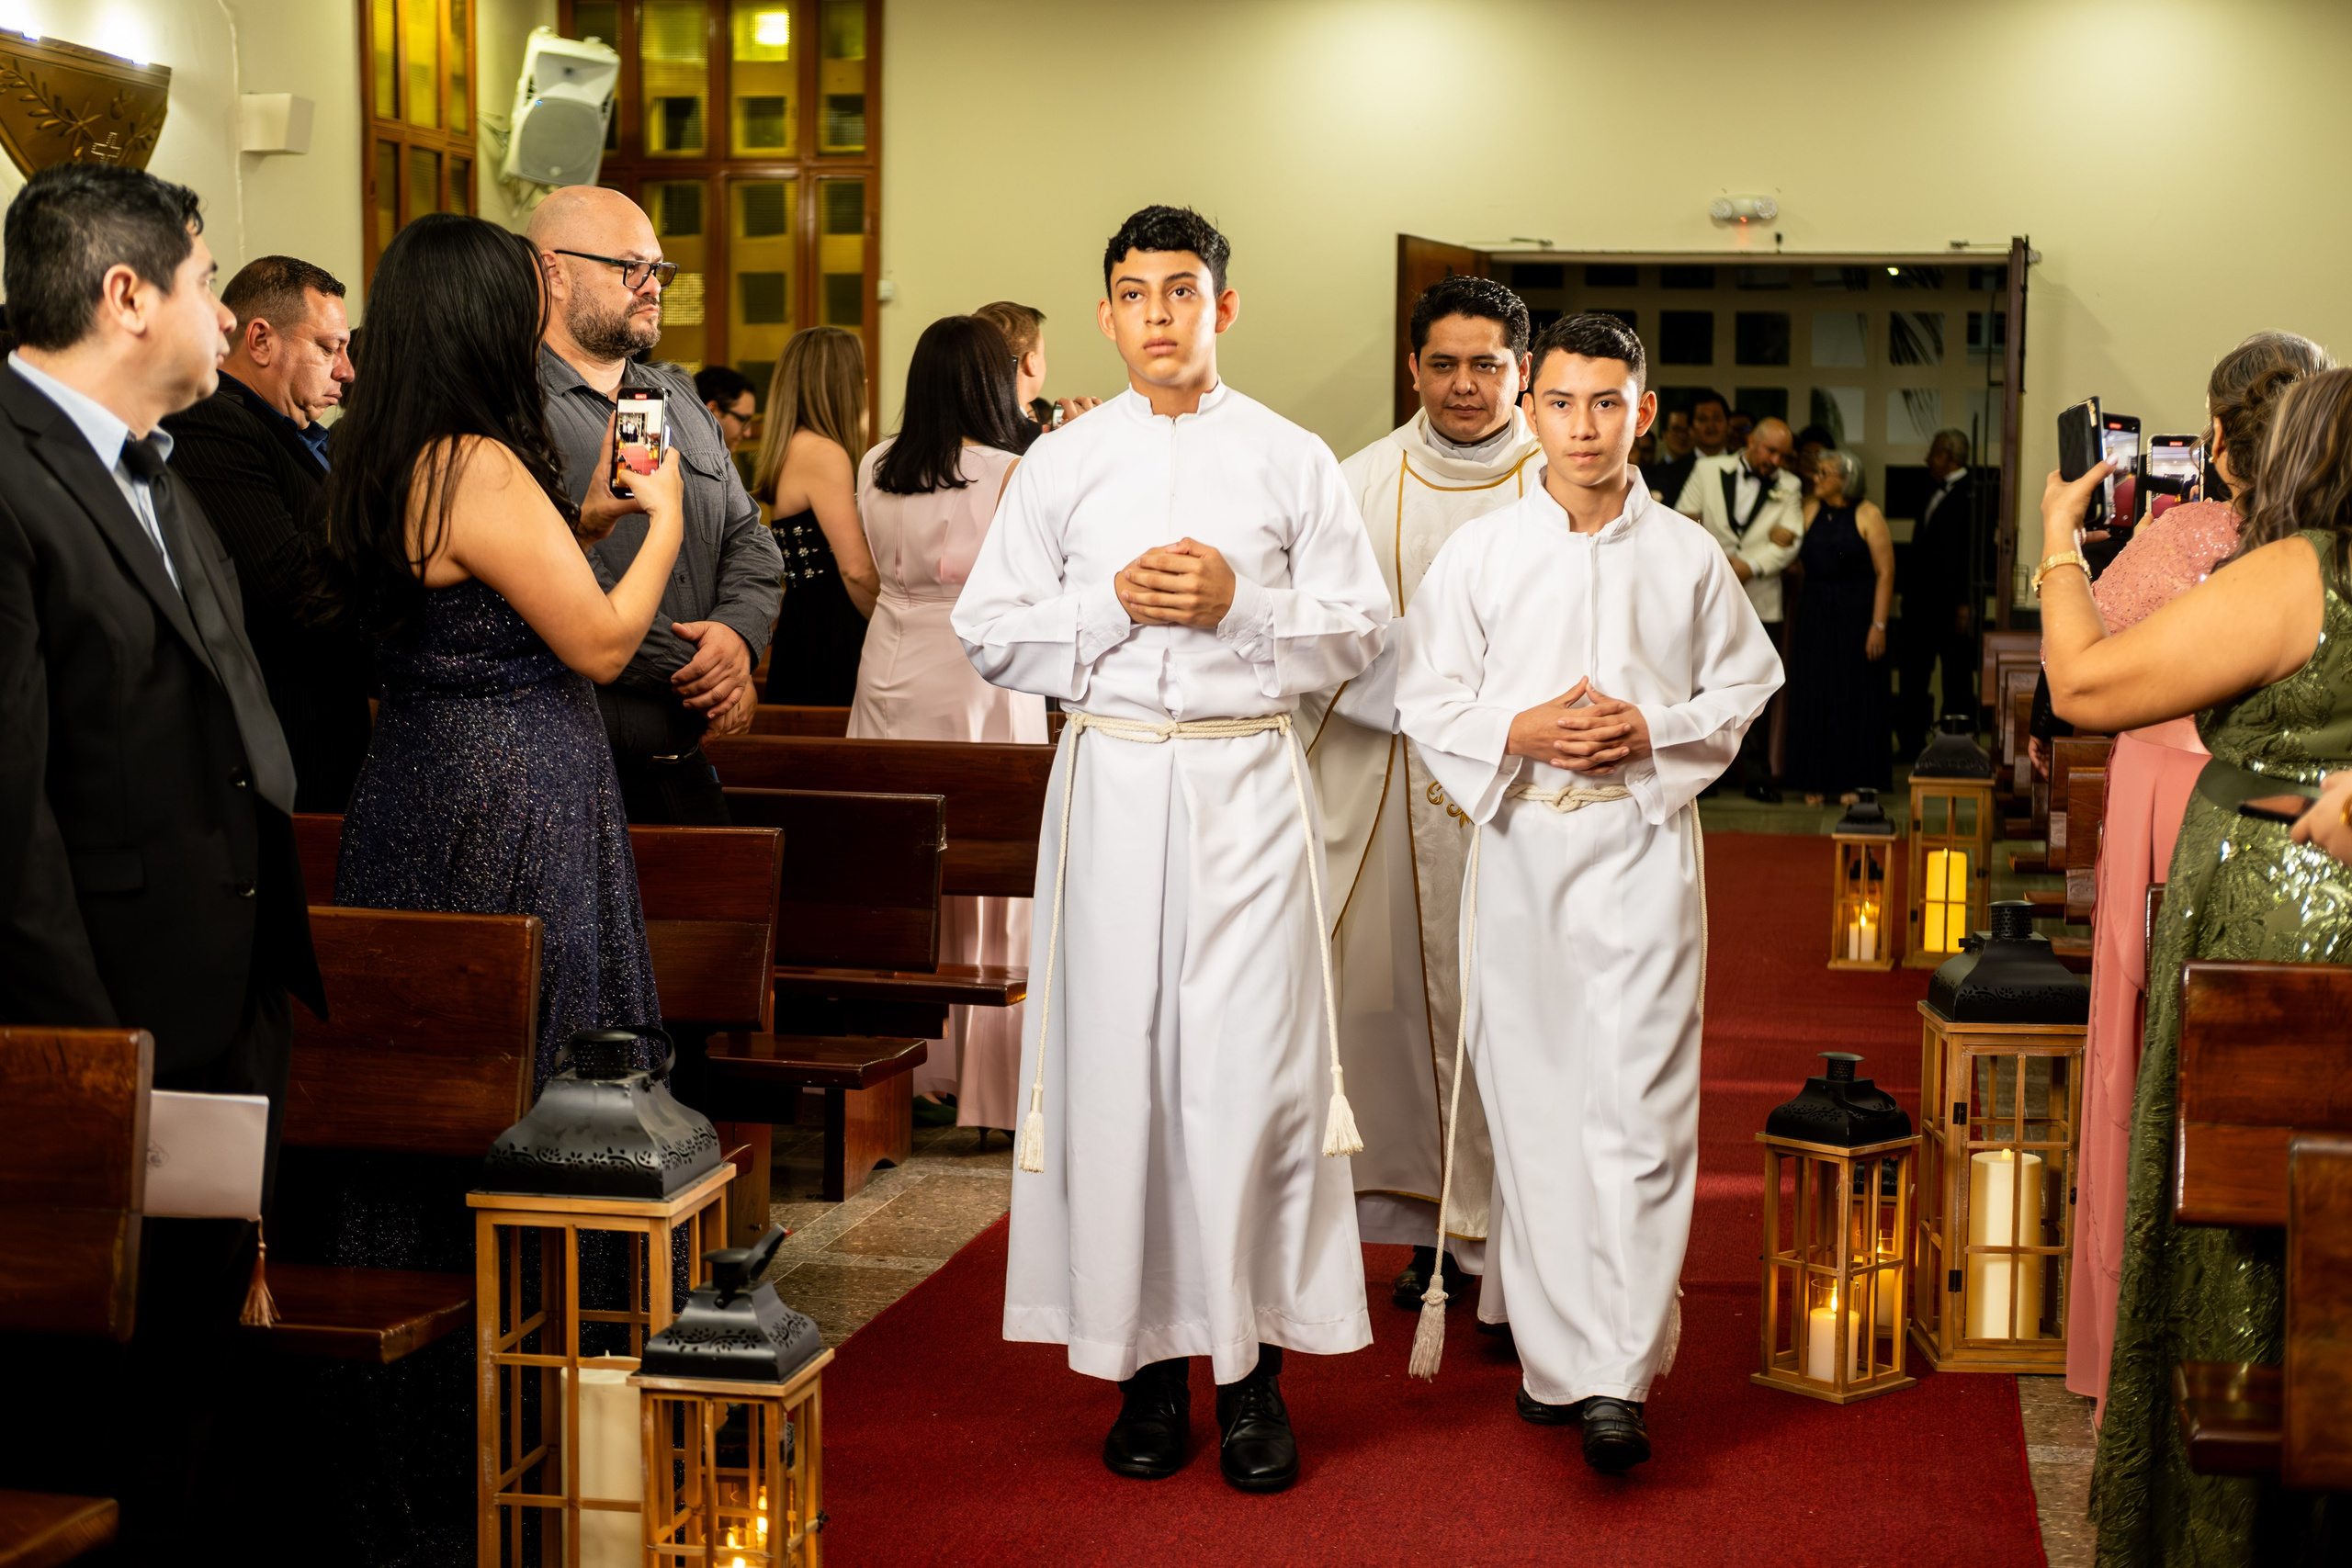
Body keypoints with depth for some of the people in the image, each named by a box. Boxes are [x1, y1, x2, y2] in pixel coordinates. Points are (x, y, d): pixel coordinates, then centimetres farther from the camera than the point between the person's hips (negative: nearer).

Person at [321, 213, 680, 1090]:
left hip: (416, 783, 10)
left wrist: (588, 517, 15)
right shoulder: (481, 467, -20)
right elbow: (601, 645, -16)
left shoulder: (386, 460, 9)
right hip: (509, 812, -10)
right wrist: (664, 518, -2)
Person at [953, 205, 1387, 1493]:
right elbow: (990, 632, 6)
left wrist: (1239, 603, -10)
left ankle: (1253, 1364, 5)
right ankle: (1147, 1361, 11)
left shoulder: (1292, 461, 7)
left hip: (1247, 782, -1)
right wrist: (1115, 601, -8)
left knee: (1250, 1061, -4)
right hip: (1113, 780, 1)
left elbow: (1358, 628, 4)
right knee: (1118, 1061, 0)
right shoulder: (1061, 464, 9)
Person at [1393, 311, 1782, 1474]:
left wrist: (1654, 732, -7)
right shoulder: (1478, 553, 5)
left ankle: (1617, 1379, -8)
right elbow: (1425, 695, 6)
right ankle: (1552, 1353, 16)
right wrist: (1518, 734, -11)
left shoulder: (1688, 557, 5)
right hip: (1520, 843, 1)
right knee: (1531, 1099, 5)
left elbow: (1745, 687, 11)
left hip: (1643, 844, -1)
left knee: (1639, 1105, -8)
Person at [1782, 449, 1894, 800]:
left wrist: (1878, 625, -15)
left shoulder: (1867, 516, -4)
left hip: (1856, 615, -4)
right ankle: (1816, 781, 13)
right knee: (1813, 695, 4)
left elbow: (1885, 573, -8)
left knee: (1856, 695, 1)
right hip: (1814, 616, 4)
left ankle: (1854, 779, 11)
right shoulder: (1810, 510, 7)